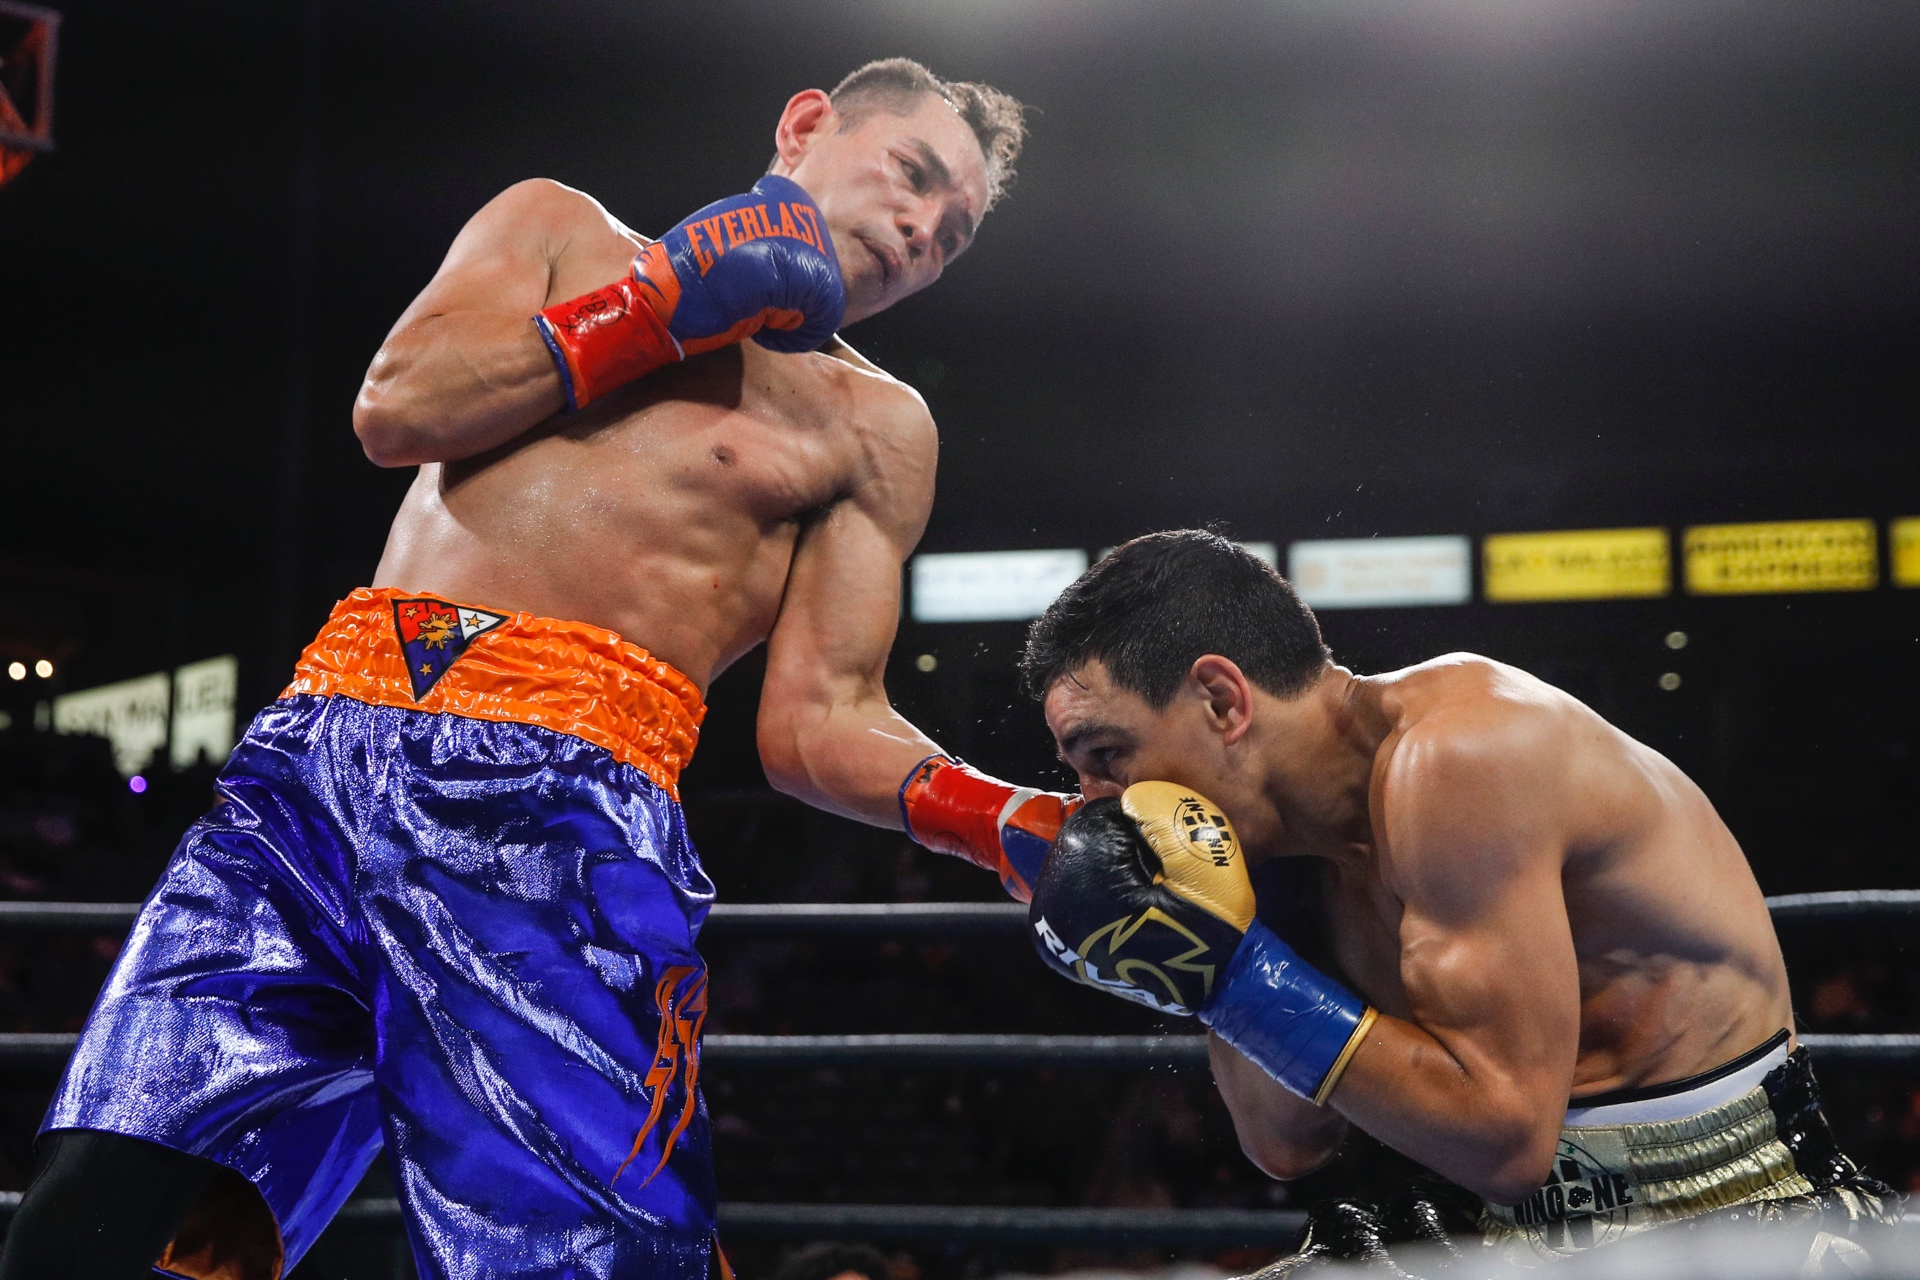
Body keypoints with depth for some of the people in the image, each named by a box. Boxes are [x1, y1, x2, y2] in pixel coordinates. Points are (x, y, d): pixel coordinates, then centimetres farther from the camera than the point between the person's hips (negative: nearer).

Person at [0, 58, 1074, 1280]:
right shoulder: (559, 228, 23)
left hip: (562, 816, -1)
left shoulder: (873, 429, 19)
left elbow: (818, 721, 10)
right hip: (326, 744, 1)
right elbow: (397, 409, 6)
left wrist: (1010, 821, -8)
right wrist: (665, 298, 5)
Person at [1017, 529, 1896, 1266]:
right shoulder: (1325, 837, 5)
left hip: (1731, 1219, -7)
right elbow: (1289, 1143, 9)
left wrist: (1233, 969, -22)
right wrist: (1225, 927, 1)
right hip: (1529, 1230, 7)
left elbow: (1504, 1135, -25)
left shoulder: (1457, 751, -21)